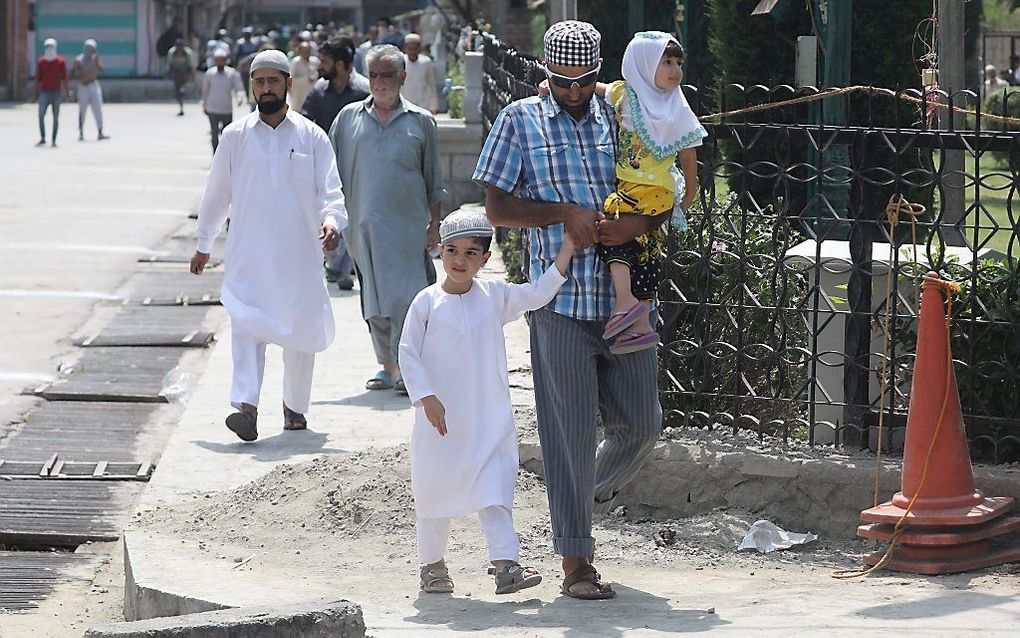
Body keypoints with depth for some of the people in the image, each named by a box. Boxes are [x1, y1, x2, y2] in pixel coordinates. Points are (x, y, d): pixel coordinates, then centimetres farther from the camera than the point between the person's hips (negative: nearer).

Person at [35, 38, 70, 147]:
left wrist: (67, 92, -4)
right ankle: (42, 139, -3)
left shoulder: (61, 62, 1)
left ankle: (54, 140, 4)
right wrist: (37, 93, 6)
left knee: (56, 117, 0)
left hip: (56, 92, -1)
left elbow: (64, 77, 2)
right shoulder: (41, 62, 6)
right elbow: (38, 78, 9)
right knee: (41, 115, -10)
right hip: (44, 92, 1)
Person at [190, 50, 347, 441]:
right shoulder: (236, 137, 5)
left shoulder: (311, 137, 3)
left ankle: (295, 405, 26)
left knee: (301, 332, 9)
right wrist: (204, 244, 18)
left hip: (299, 252, 1)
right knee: (246, 324, -17)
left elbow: (330, 189, -2)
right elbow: (216, 193, 14)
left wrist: (332, 220, -23)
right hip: (248, 253, -1)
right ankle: (245, 406, -27)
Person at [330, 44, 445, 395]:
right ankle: (386, 366, 17)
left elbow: (433, 181, 11)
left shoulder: (420, 122, 6)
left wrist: (435, 222, 8)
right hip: (363, 224, 2)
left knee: (405, 295, -9)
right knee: (374, 299, 7)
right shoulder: (349, 118, 9)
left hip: (407, 224, -2)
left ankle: (406, 368, -5)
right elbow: (332, 172, 13)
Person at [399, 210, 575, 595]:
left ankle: (506, 564, -16)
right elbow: (408, 353, -5)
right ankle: (432, 566, 23)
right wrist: (427, 398, -15)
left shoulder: (495, 297, 3)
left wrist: (568, 246, -10)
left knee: (494, 489, -9)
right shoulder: (427, 302, -4)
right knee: (436, 492, 9)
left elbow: (539, 294, -1)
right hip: (441, 418, -1)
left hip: (489, 419, 1)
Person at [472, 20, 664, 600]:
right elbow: (497, 206, 2)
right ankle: (575, 562, 3)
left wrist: (638, 225, -10)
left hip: (628, 299, 3)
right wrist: (565, 213, -12)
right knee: (570, 432, -3)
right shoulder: (521, 121, 4)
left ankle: (585, 501, 34)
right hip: (562, 300, -3)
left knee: (642, 425, 7)